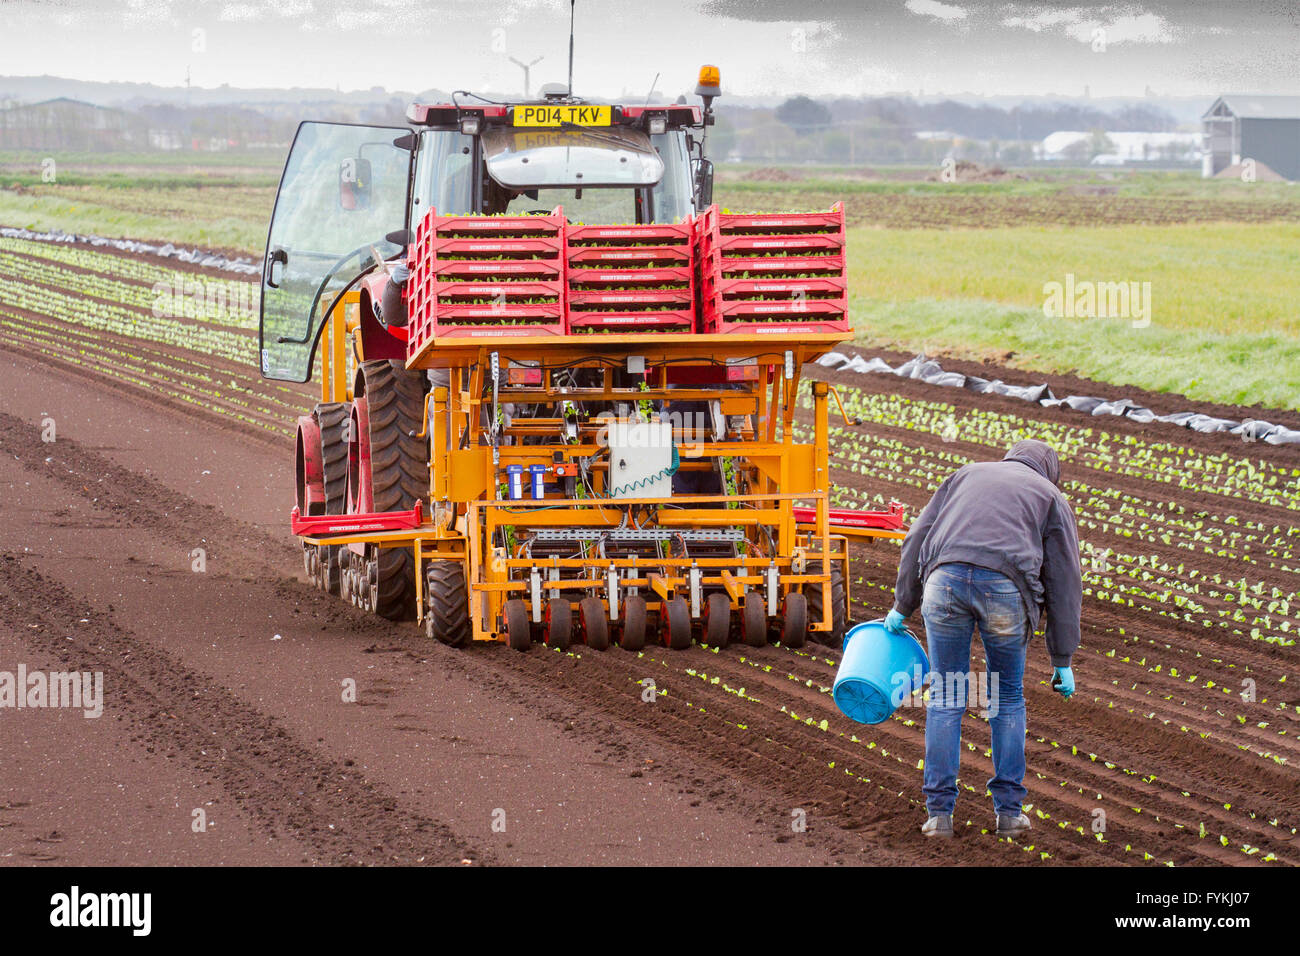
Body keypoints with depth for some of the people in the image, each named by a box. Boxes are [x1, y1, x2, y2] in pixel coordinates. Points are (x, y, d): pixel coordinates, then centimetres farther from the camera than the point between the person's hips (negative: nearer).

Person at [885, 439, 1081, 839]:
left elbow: (918, 539, 22)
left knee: (945, 698, 14)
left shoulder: (966, 476, 32)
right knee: (1007, 697, 19)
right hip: (1005, 588, -1)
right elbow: (1063, 583, 18)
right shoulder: (1052, 499, 25)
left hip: (946, 580, 1)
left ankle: (939, 812, 11)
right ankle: (1008, 810, 20)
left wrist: (902, 606, 27)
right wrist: (1062, 661, 19)